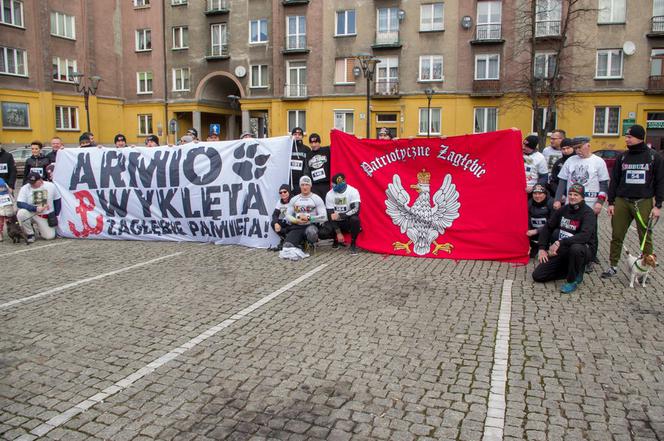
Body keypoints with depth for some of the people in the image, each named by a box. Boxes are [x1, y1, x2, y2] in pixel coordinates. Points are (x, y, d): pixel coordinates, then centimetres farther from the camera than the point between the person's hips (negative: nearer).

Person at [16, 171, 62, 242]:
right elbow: (19, 204, -17)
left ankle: (42, 229, 27)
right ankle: (30, 234, -8)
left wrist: (56, 215, 4)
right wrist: (35, 208, -28)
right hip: (31, 214, 0)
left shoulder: (51, 186, -5)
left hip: (46, 217, 0)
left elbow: (57, 201, 6)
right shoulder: (25, 188, -9)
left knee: (50, 236, -12)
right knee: (21, 213, -34)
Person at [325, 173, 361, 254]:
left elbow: (356, 210, -26)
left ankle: (353, 244, -13)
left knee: (355, 219, -36)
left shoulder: (353, 191, -16)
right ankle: (336, 239, 14)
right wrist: (338, 232, -19)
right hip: (337, 223, 2)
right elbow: (330, 215, -12)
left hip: (349, 221, -2)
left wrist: (339, 215, -31)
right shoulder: (329, 194, -9)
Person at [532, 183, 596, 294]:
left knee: (576, 248, -43)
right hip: (561, 251, 5)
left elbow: (584, 236, -29)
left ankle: (572, 280, -16)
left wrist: (560, 243, -31)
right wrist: (542, 248, 2)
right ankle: (573, 271, 14)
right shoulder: (563, 210, 5)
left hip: (582, 250, -5)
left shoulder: (588, 213, -13)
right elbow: (547, 228, 12)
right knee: (537, 276, -4)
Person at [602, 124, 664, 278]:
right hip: (622, 202, 2)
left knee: (645, 237, 3)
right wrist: (611, 203, 5)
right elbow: (614, 181, 10)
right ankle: (613, 266, 14)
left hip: (644, 203, -2)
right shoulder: (622, 157, 9)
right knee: (616, 235, 3)